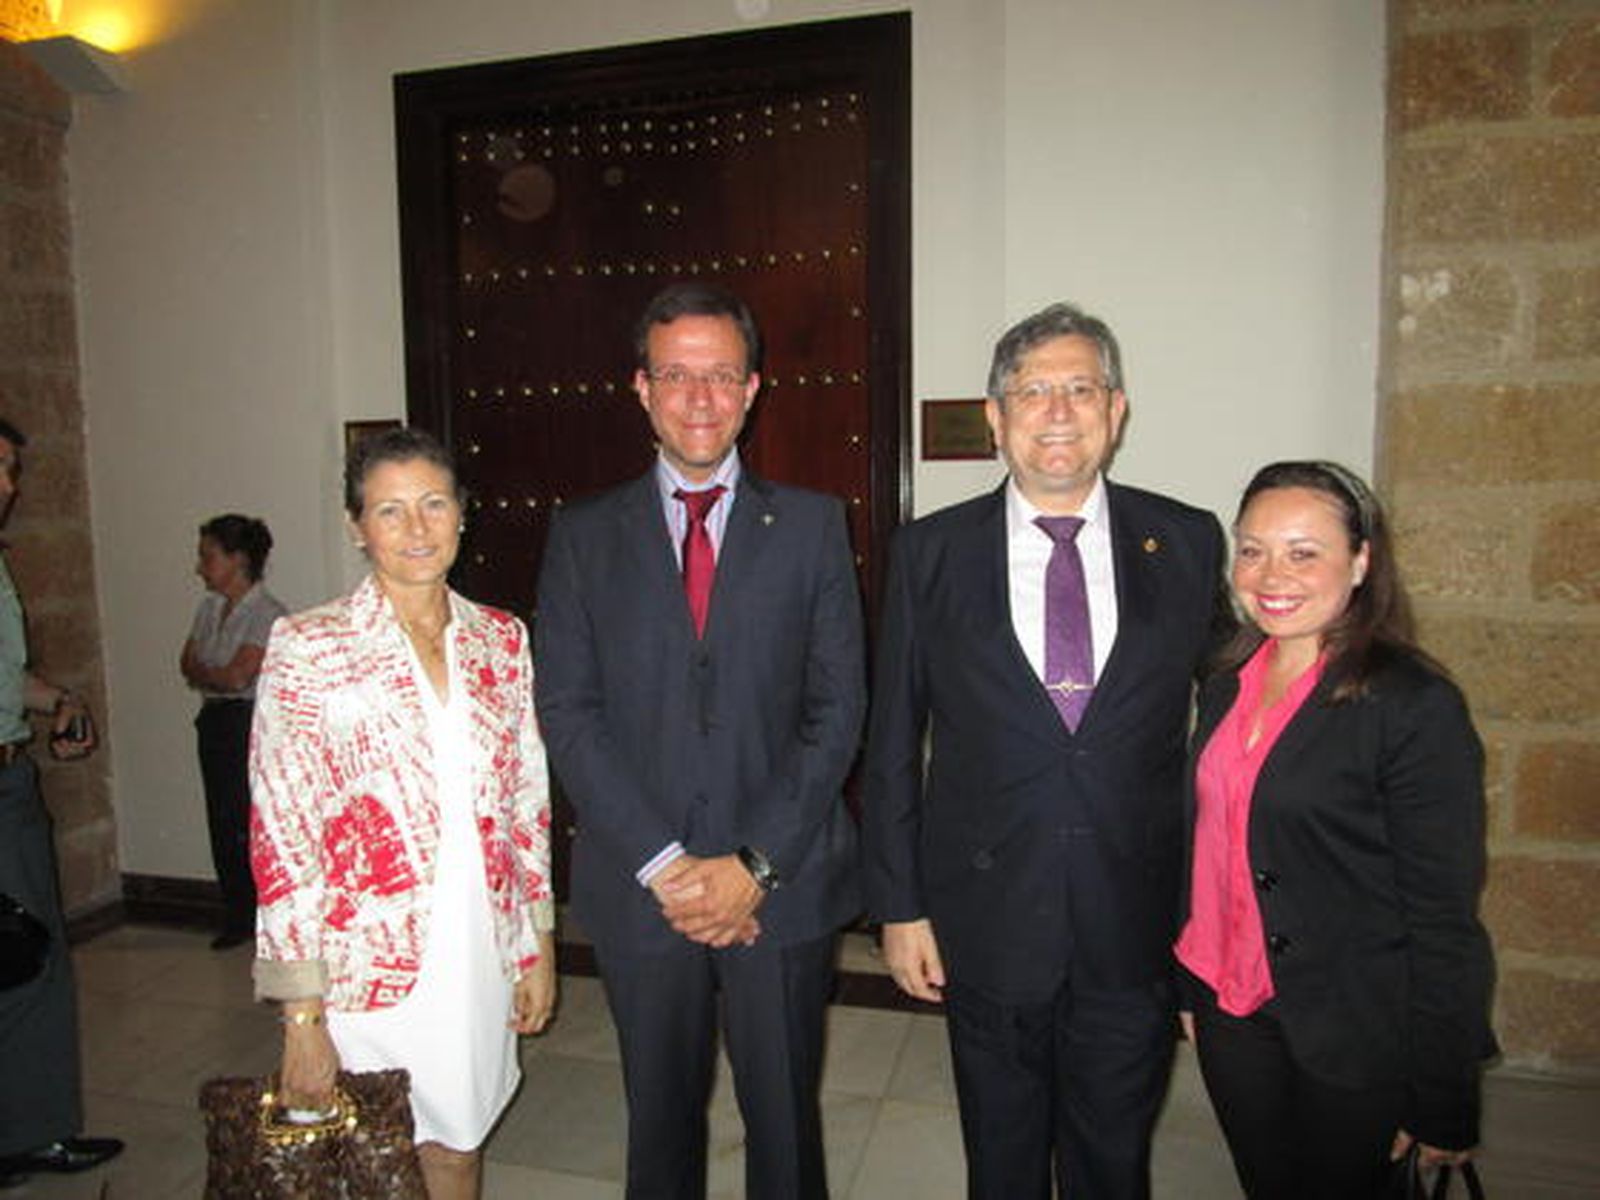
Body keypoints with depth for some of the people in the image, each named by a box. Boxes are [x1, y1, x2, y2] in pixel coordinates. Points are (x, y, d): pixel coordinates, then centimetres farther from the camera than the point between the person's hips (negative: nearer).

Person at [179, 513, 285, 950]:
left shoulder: (267, 613, -13)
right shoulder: (210, 607, 12)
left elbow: (237, 676, -18)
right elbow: (188, 663, 10)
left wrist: (200, 672, -1)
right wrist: (216, 676, -9)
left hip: (252, 722, -7)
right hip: (214, 722, 8)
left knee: (251, 825, -5)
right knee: (223, 824, 10)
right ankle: (238, 919, 21)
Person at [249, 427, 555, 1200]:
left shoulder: (501, 638, 3)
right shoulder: (308, 649, -10)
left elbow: (529, 801, 8)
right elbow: (281, 838, -10)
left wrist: (539, 946, 9)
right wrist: (302, 1012, -10)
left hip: (483, 955, 4)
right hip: (371, 963, -3)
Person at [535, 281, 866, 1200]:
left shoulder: (813, 524, 1)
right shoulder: (584, 535, 3)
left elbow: (838, 708, -4)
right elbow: (568, 712, -3)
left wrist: (756, 864, -11)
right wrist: (664, 865, -12)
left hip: (782, 886, 0)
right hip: (639, 885, 1)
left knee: (786, 1118, 15)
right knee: (660, 1118, 18)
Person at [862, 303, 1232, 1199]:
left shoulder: (1188, 544, -2)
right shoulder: (931, 553, -4)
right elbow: (893, 745, -1)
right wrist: (900, 906, -1)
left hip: (1137, 930, 1)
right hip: (988, 924, 0)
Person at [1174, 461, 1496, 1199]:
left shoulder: (1415, 707, -16)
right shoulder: (1226, 688, 3)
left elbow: (1444, 922, -15)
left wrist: (1442, 1106, -12)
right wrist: (1190, 989, 13)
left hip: (1352, 1043, -5)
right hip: (1231, 1015, 6)